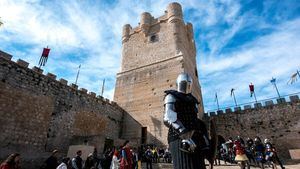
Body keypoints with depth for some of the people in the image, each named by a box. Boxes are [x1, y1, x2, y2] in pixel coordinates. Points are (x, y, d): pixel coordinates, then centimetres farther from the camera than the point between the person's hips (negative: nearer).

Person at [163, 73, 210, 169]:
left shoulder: (192, 99, 26)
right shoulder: (172, 96, 3)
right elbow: (169, 118, -15)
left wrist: (205, 142, 17)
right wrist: (185, 135, -26)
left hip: (195, 139, 8)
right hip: (180, 139, -7)